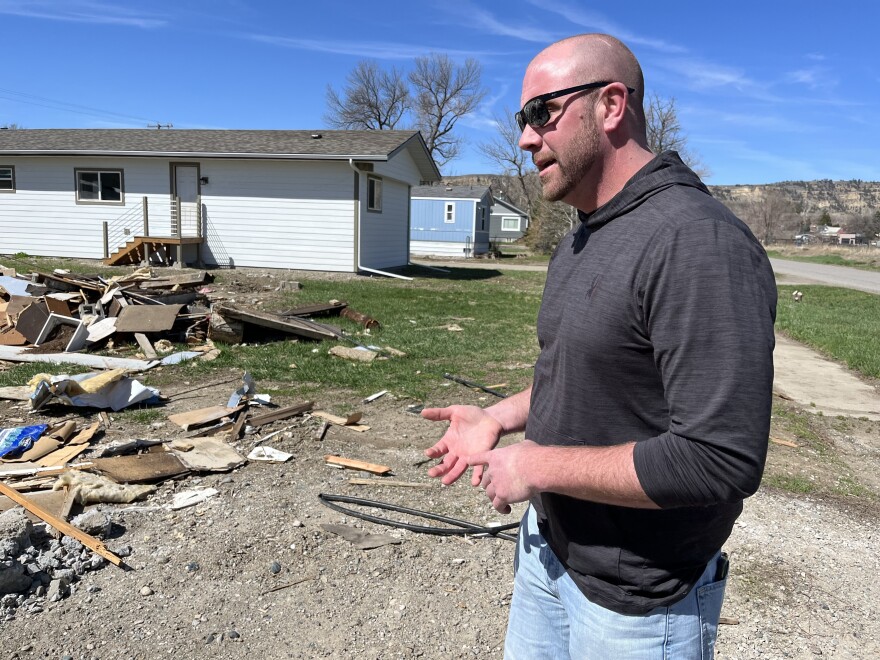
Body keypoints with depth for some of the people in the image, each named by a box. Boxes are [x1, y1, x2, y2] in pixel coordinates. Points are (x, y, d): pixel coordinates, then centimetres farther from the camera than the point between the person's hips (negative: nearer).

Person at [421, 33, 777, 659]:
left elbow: (720, 461, -30)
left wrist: (537, 465, -22)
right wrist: (497, 418, 3)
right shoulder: (579, 242, 6)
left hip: (634, 602, -8)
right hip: (547, 544, 8)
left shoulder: (701, 243, -26)